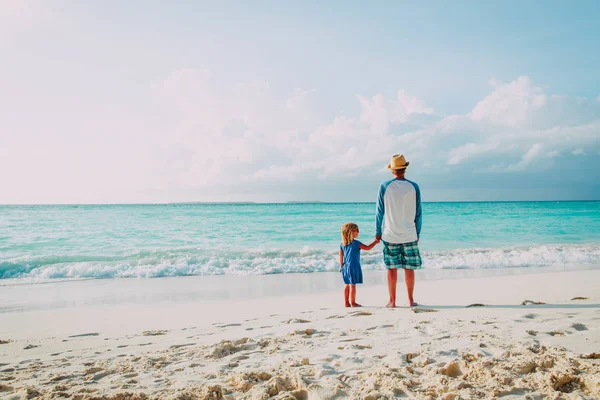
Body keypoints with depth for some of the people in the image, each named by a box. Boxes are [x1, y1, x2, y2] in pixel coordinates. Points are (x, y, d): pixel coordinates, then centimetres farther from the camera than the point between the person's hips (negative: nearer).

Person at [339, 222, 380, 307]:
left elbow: (341, 256, 11)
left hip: (345, 267, 7)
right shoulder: (356, 243, -12)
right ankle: (353, 302, 1)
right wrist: (375, 242, 3)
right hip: (353, 267, -7)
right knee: (353, 285, -2)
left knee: (348, 285, 13)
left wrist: (341, 266, 20)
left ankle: (346, 302, 16)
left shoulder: (342, 244, 7)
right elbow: (367, 248, -11)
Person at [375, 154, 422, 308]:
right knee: (409, 268, 8)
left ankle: (392, 301, 10)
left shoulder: (384, 187, -4)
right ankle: (411, 300, 15)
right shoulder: (414, 187, -1)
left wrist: (378, 232, 7)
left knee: (392, 268, 5)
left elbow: (380, 212, -1)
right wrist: (418, 233, 12)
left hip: (390, 235, -1)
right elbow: (418, 213, 3)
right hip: (409, 235, 1)